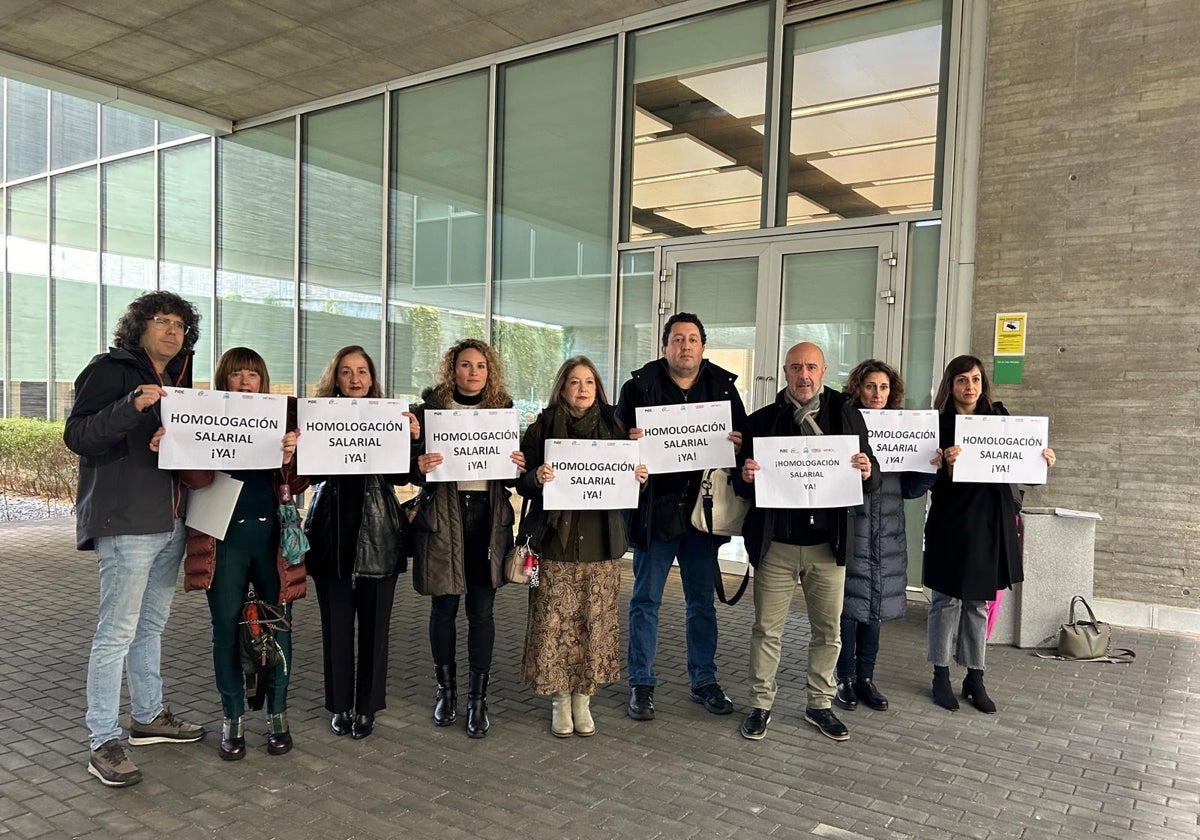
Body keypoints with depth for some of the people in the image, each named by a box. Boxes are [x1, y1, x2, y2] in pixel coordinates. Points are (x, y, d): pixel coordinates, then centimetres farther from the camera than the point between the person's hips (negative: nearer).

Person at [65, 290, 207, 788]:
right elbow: (76, 435, -14)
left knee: (152, 625, 17)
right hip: (126, 523, -8)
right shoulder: (110, 371, -5)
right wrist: (132, 406, -27)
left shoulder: (179, 381, 17)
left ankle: (148, 717, 30)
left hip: (170, 522, 8)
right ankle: (103, 743, 6)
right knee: (117, 633, -4)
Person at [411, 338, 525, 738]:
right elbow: (413, 468, 2)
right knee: (444, 607, 9)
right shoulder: (431, 407, 2)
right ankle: (446, 690, 28)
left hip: (488, 518, 1)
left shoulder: (503, 409, 7)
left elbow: (514, 472, 12)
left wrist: (519, 467, -9)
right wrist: (421, 467, -20)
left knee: (482, 610, 5)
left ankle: (478, 698, 18)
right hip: (442, 517, -1)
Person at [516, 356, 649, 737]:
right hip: (556, 542, -2)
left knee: (595, 621, 6)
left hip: (601, 544, 2)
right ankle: (560, 699, 19)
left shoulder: (613, 428, 8)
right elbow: (523, 484, 2)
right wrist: (537, 477, -19)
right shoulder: (541, 429, 2)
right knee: (555, 622, 0)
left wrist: (639, 477, -9)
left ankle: (583, 699, 23)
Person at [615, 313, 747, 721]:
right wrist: (630, 442, -23)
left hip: (702, 507, 3)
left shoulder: (723, 385, 5)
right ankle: (641, 684, 20)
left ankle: (704, 680, 29)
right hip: (655, 508, -2)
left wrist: (738, 444, -12)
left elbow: (743, 436, 10)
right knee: (646, 599, 7)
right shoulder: (640, 385, -2)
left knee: (702, 600, 14)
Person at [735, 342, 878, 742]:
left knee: (828, 630, 12)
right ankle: (761, 704, 22)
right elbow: (742, 486, 4)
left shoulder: (846, 415, 2)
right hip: (776, 543, -1)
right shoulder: (763, 420, 1)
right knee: (766, 629, 6)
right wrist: (746, 477, -19)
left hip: (828, 544, 1)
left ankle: (820, 704, 30)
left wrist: (867, 472, -19)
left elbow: (871, 480, 3)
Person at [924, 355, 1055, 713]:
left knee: (979, 601, 11)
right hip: (951, 522, -3)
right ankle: (941, 675, 16)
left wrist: (1043, 461, -9)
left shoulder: (999, 416, 6)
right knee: (947, 599, 4)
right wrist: (949, 466, -29)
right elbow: (936, 482, -9)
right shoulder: (939, 423, -4)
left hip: (990, 522, 3)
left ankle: (975, 677, 21)